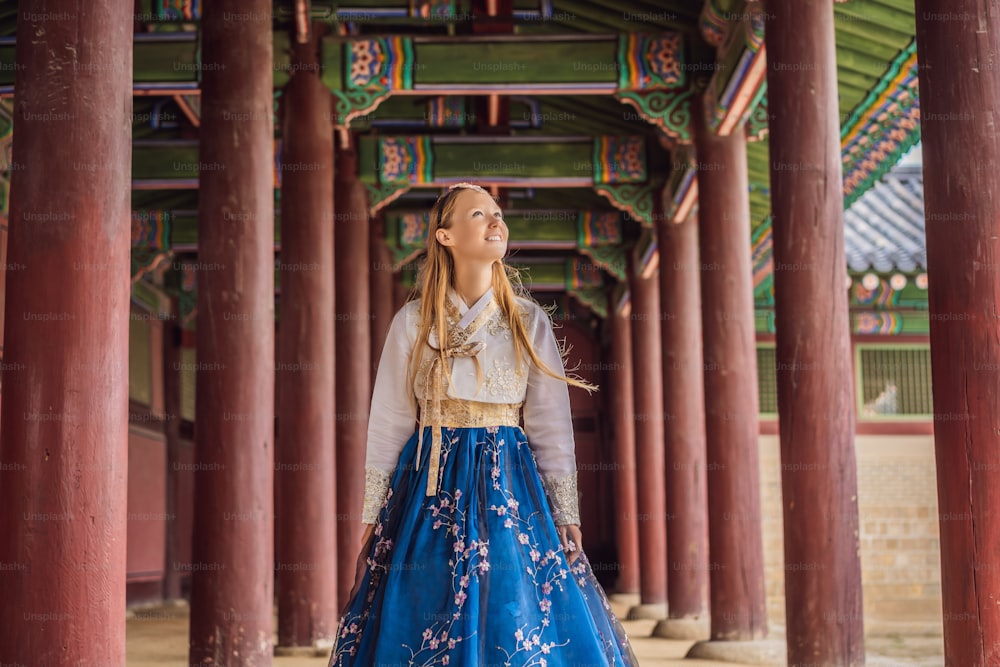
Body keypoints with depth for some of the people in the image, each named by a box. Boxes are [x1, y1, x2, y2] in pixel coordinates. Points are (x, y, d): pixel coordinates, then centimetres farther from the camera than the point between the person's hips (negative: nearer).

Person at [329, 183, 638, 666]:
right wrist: (374, 519, 1)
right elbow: (387, 425, 4)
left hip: (509, 489, 1)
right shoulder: (413, 323, 3)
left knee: (517, 624, -4)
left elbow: (552, 427, 5)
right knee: (420, 626, -1)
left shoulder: (530, 322, 5)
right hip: (431, 489, 0)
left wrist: (567, 518, -1)